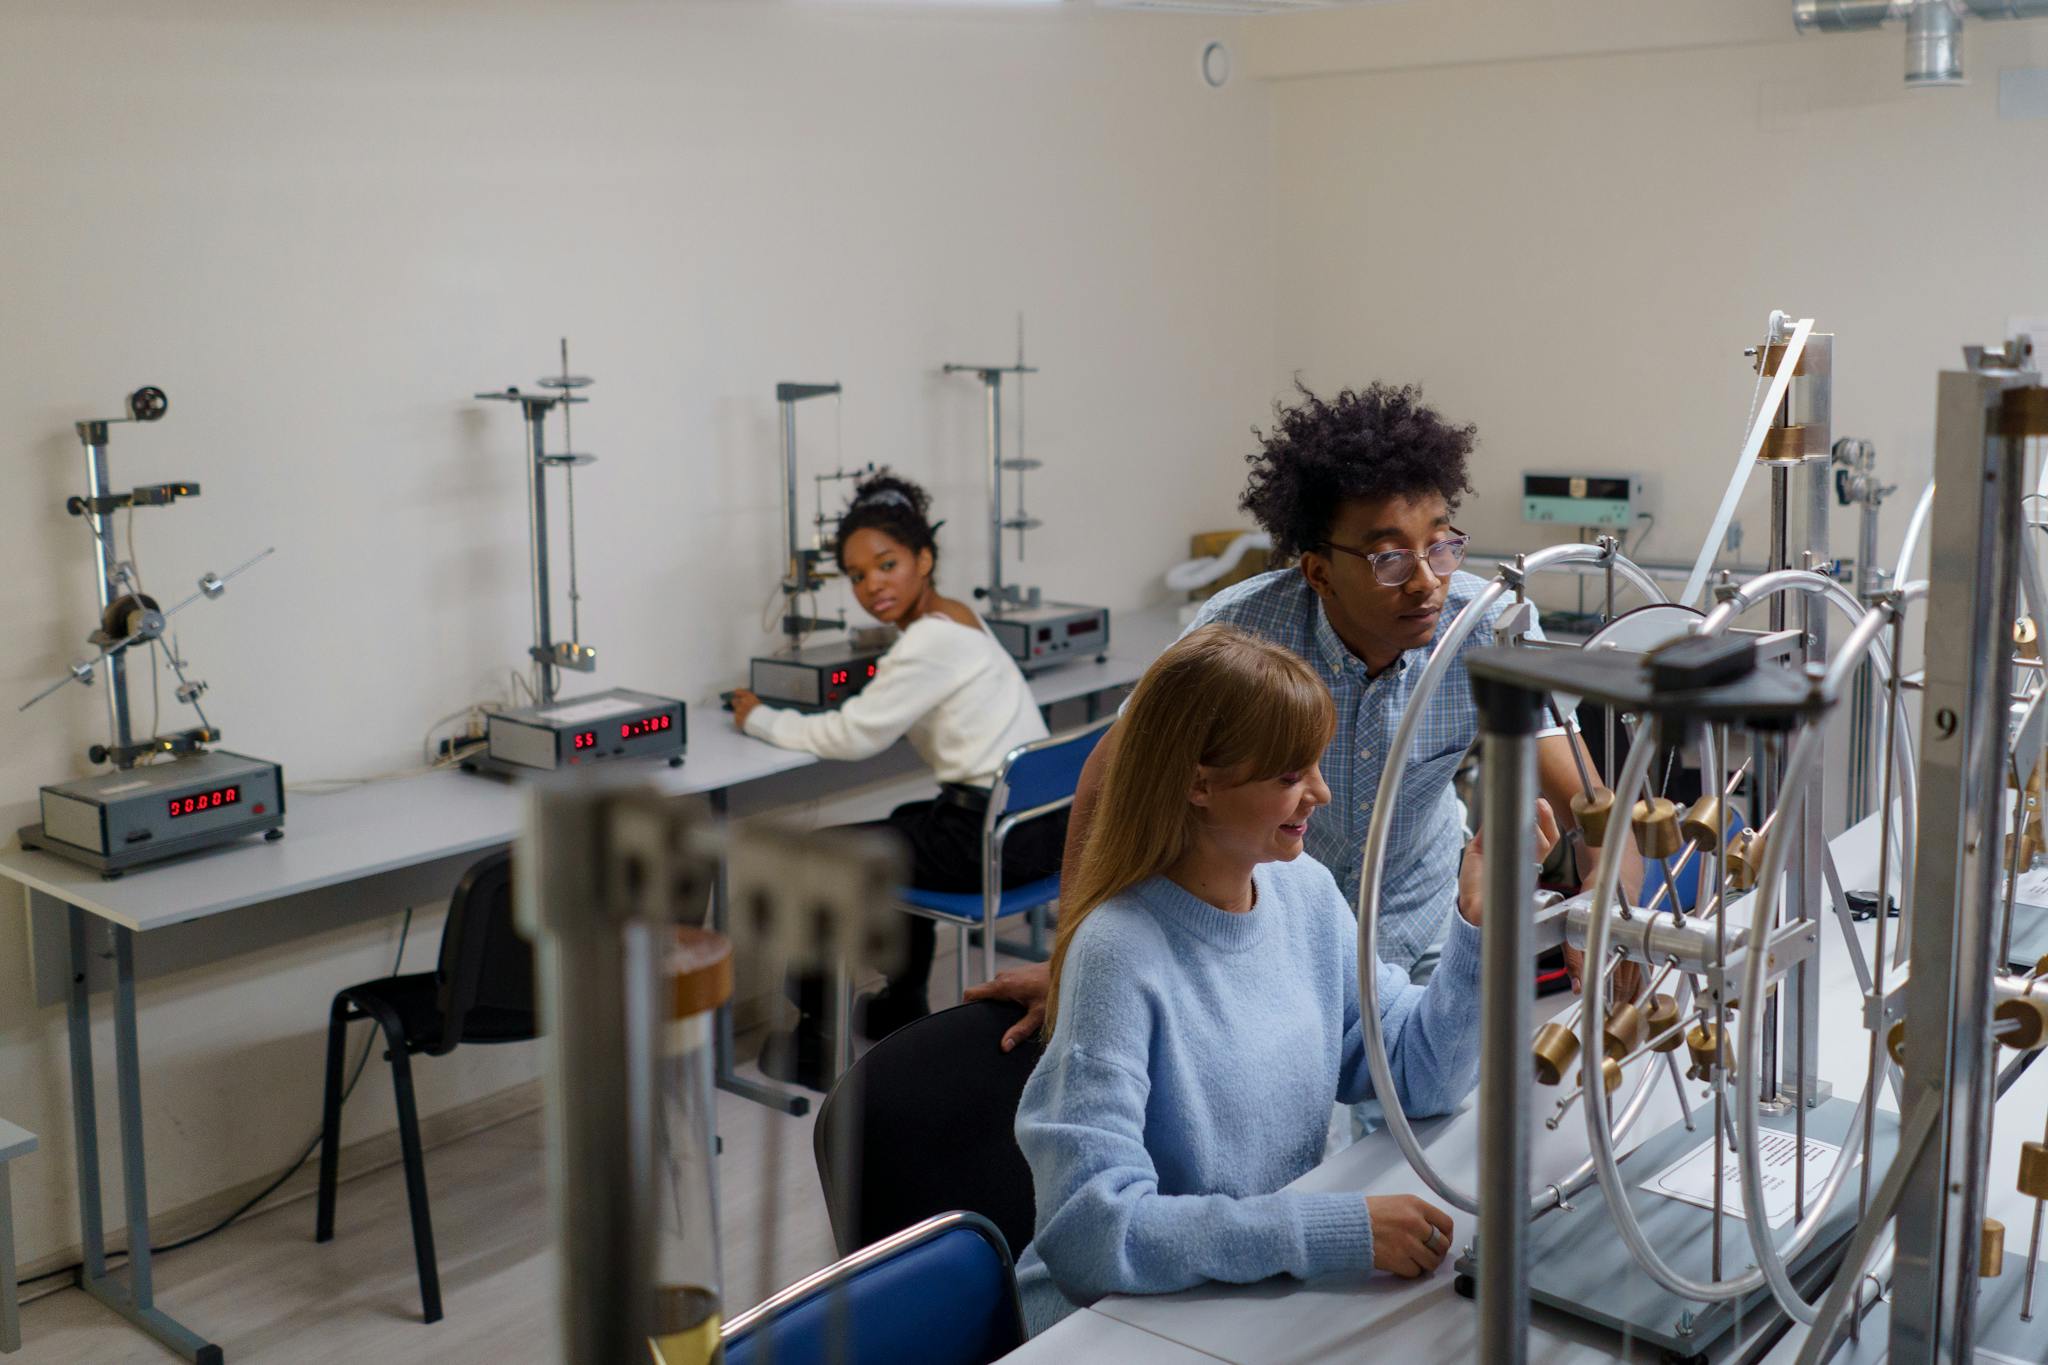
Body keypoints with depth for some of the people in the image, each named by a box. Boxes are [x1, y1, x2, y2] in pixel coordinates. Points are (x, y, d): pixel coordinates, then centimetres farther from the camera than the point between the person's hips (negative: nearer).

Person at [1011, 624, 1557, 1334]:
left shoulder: (1307, 892, -1)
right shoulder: (1120, 954, -23)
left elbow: (1419, 1075, 3)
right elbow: (1089, 1228, -29)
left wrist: (1477, 908, -11)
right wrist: (1339, 1227, -31)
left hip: (1279, 1289, 7)